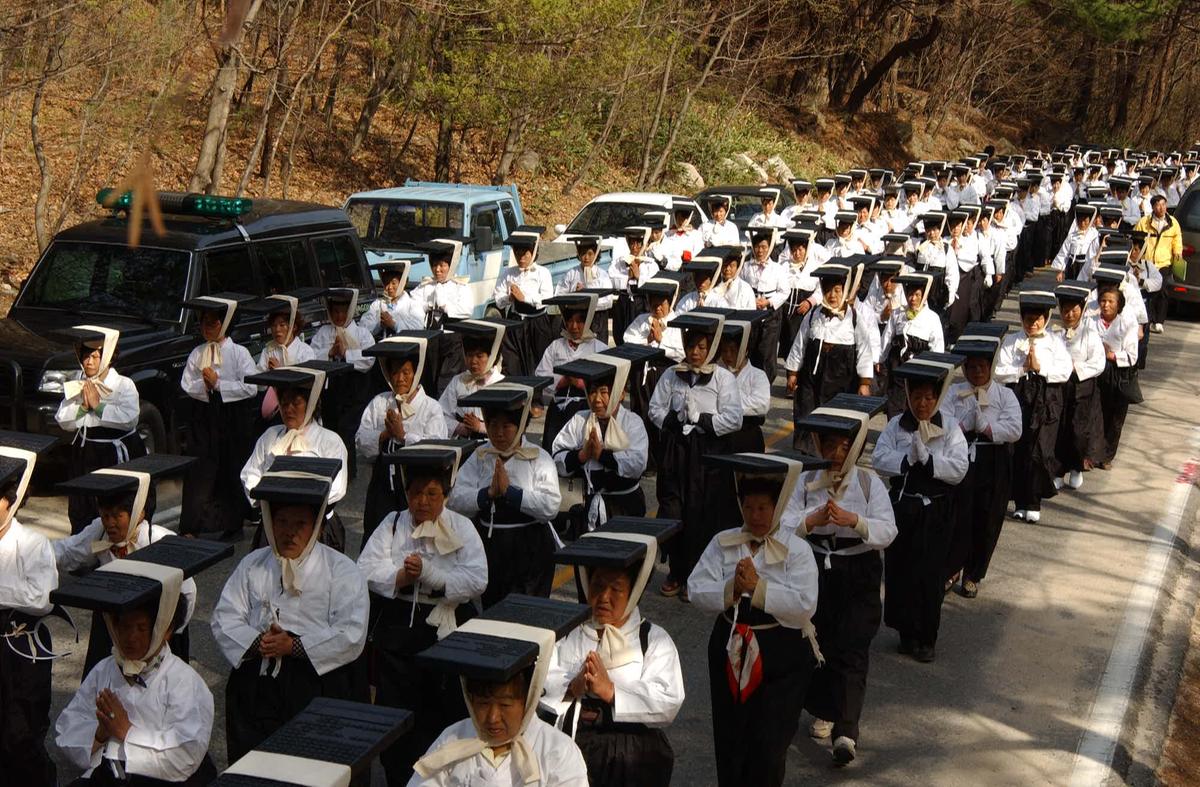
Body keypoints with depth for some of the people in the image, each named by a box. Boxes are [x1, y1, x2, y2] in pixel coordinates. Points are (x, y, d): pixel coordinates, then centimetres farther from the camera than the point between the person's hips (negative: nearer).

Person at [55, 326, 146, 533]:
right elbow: (63, 421, 4)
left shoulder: (123, 385, -7)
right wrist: (83, 405, -11)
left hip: (118, 453, -5)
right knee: (81, 511, 9)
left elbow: (129, 418, -23)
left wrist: (98, 406, -17)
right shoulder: (76, 386, 8)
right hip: (85, 455, 5)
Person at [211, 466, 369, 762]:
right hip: (257, 680, 3)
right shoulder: (252, 565, 18)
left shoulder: (342, 570, 5)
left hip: (320, 679, -3)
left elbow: (352, 635, -6)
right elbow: (224, 620, 9)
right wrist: (257, 642, -9)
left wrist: (294, 645, -14)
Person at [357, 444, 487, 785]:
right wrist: (404, 575, -19)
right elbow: (366, 570, -5)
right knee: (396, 706, 4)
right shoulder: (392, 523, 6)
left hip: (447, 629, -1)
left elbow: (476, 580, -13)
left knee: (444, 710, 6)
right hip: (397, 627, 1)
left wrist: (427, 573, -19)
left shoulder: (462, 528, 1)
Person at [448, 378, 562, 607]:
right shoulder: (480, 458, 5)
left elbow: (550, 506, -18)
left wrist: (510, 492, -22)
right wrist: (488, 493, -20)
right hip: (489, 546, 4)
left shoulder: (539, 459, -5)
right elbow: (456, 500, -5)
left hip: (529, 550, -4)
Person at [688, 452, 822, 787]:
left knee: (769, 745, 1)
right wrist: (731, 590, -23)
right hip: (730, 647, 3)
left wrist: (758, 588, -24)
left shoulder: (797, 549, -8)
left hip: (782, 653, -3)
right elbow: (696, 591, -6)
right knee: (729, 737, 15)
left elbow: (805, 605, -19)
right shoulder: (723, 543, 1)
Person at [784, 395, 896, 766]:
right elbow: (782, 526, -10)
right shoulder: (805, 482, -1)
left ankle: (846, 730, -12)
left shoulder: (870, 482, -4)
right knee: (818, 643, 10)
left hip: (859, 574, -2)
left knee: (852, 649, -8)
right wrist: (812, 520, -28)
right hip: (815, 571, 2)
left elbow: (887, 531, -13)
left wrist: (854, 520, -29)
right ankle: (823, 711, 29)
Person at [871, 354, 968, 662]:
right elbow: (880, 460, -10)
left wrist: (927, 457, -22)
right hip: (901, 506, 2)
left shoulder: (950, 428, -4)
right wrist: (910, 459, -21)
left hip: (935, 511, -2)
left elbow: (958, 469, -13)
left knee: (930, 573, 2)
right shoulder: (896, 425, 1)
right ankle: (907, 632, 22)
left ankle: (927, 638, 16)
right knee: (899, 570, 7)